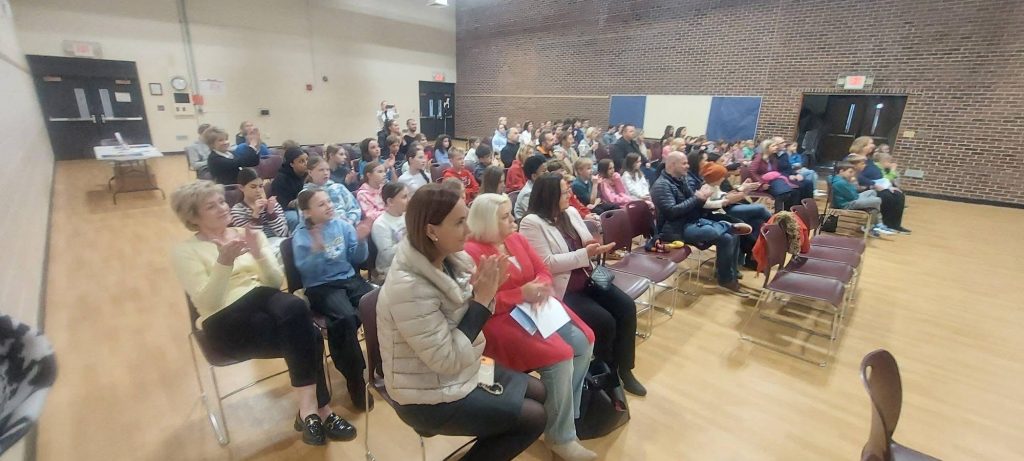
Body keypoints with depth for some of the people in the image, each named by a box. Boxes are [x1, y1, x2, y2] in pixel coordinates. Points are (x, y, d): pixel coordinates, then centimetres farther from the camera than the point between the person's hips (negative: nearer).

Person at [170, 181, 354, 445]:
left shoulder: (248, 235, 13)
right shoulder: (185, 252, 3)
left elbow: (277, 283, 4)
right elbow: (207, 303, -11)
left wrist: (258, 254, -13)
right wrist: (224, 262, -24)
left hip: (265, 312, 4)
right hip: (225, 326, -4)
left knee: (303, 337, -31)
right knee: (307, 336, -31)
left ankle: (309, 410, -18)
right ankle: (319, 410, -21)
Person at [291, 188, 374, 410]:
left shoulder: (343, 225, 6)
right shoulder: (301, 236, -1)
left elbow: (358, 260, 6)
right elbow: (306, 271, -12)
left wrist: (361, 240, -11)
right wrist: (317, 249, -26)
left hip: (350, 279, 3)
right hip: (321, 287, -3)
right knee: (346, 318, -33)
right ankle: (355, 380, -13)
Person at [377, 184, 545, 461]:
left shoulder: (447, 259, -6)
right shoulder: (409, 288, -31)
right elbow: (448, 359, -27)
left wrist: (486, 291, -17)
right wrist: (482, 299, -27)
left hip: (461, 369, 8)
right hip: (430, 398, -8)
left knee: (537, 392, 14)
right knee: (534, 417, -4)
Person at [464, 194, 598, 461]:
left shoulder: (516, 239, 8)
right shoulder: (471, 252, -16)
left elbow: (543, 271, 10)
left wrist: (541, 288, -13)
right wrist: (522, 293, -24)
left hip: (534, 306, 8)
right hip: (500, 319, -8)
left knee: (583, 342, -5)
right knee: (559, 357, -23)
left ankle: (567, 412, 15)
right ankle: (560, 437, 0)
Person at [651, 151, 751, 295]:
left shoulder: (680, 179, 13)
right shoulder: (661, 185, -14)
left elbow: (692, 202, 16)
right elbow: (671, 211, -26)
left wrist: (701, 195, -7)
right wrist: (697, 198, -18)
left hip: (692, 221, 9)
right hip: (676, 228, -9)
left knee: (730, 236, -5)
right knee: (724, 237, -26)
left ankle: (731, 276, 5)